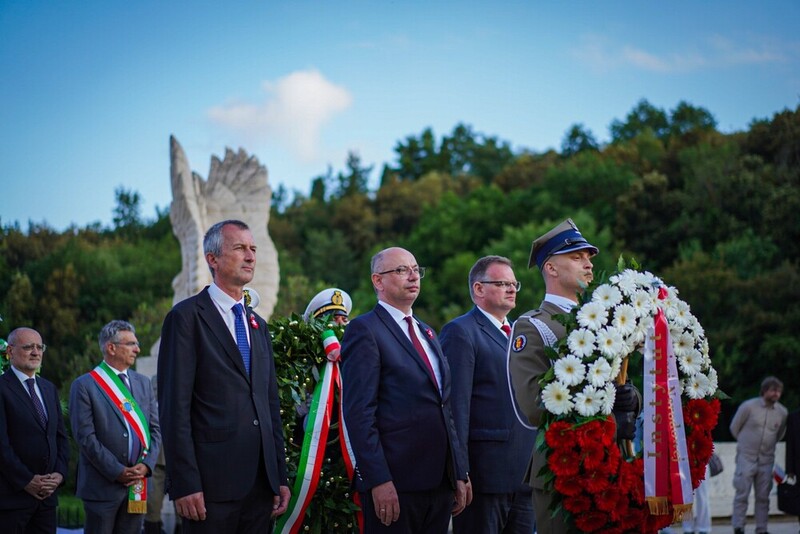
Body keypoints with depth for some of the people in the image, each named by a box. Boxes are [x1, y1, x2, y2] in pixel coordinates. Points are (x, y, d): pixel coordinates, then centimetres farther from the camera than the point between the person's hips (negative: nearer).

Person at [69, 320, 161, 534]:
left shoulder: (143, 383, 13)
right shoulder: (84, 386, -5)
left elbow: (155, 428, 12)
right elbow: (85, 436, -10)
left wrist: (146, 465, -4)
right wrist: (117, 472, -13)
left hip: (138, 483, 5)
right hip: (102, 485, -5)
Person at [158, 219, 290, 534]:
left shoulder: (258, 325, 19)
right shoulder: (187, 317, -3)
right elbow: (175, 408, -10)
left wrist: (281, 477, 13)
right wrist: (184, 483, -16)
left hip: (261, 483, 6)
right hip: (212, 483, -6)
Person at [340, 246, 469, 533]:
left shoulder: (428, 334, 20)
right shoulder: (364, 330, -5)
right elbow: (359, 412, -13)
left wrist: (459, 475, 16)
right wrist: (379, 481, -19)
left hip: (440, 481, 7)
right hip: (394, 484, -7)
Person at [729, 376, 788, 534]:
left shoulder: (783, 412, 2)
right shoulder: (749, 406, -9)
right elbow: (734, 427, 5)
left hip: (766, 460, 3)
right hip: (746, 457, -3)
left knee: (763, 497, 5)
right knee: (742, 495, -6)